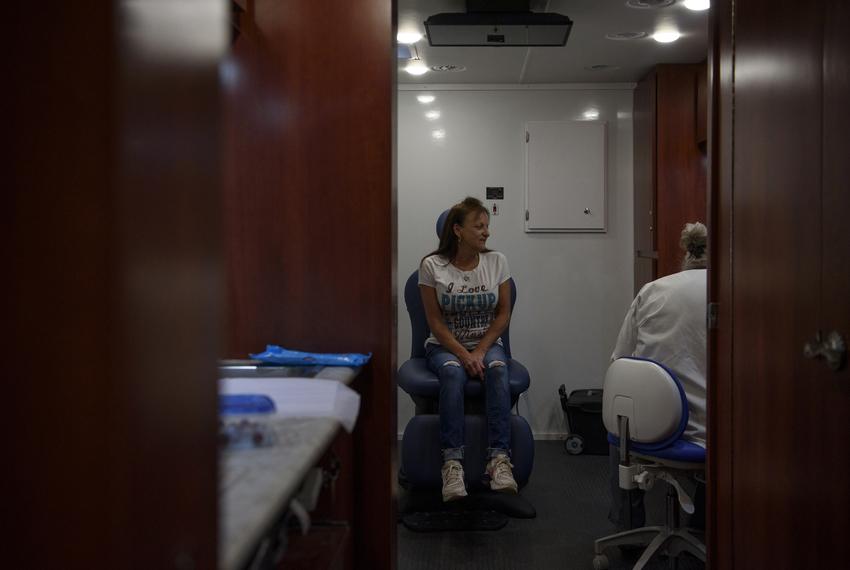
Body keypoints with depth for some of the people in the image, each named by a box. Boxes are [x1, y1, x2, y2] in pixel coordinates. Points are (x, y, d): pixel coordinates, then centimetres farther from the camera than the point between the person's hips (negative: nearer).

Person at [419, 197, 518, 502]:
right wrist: (464, 354, -18)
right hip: (445, 345, -2)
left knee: (497, 369, -32)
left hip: (487, 343, 2)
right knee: (453, 373, -35)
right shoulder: (432, 265, -6)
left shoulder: (496, 262, 0)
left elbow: (503, 314, 2)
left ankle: (499, 458, -37)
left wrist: (480, 351, -10)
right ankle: (452, 461, -39)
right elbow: (435, 321, -7)